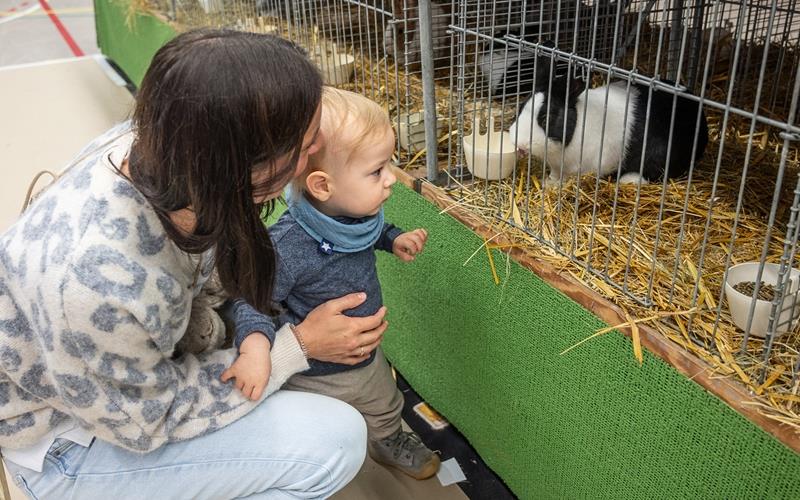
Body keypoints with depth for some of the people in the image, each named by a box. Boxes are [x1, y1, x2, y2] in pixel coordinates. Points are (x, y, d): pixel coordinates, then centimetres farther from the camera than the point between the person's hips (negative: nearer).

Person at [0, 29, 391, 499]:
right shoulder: (99, 283, -41)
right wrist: (297, 347, -19)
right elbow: (148, 420, -21)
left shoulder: (158, 144, -22)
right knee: (337, 440, -18)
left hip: (124, 368, 7)